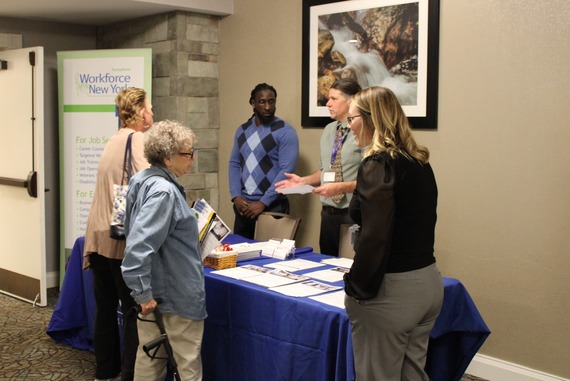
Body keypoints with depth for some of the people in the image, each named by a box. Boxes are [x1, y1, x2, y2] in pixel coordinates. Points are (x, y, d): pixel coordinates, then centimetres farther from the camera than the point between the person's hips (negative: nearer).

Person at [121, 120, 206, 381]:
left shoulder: (144, 181, 5)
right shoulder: (163, 191, -24)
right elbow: (138, 247, -30)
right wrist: (143, 293, -25)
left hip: (156, 289, 9)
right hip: (176, 293, -9)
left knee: (151, 357, 18)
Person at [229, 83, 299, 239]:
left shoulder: (285, 132, -9)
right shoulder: (242, 130, 10)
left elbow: (286, 171, -15)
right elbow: (234, 163, 10)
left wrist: (263, 203, -16)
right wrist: (236, 196, -4)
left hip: (272, 205, -5)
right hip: (243, 204, 5)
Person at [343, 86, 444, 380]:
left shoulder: (378, 164, -16)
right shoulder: (420, 162, 9)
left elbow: (374, 237, -22)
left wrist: (356, 288, -11)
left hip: (392, 290, -8)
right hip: (428, 281, 9)